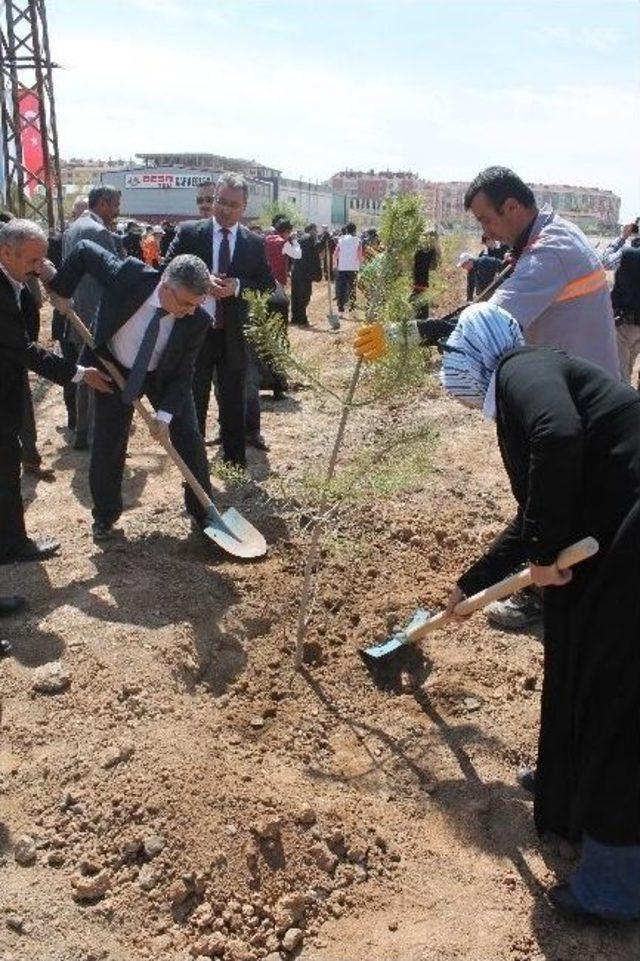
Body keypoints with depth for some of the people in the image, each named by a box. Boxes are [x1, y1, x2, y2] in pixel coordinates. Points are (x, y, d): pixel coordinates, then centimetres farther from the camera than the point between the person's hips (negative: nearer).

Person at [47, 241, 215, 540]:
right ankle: (105, 514, 25)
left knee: (190, 441, -3)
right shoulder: (128, 276, -32)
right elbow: (85, 249, -15)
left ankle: (202, 511, 17)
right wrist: (60, 289, -12)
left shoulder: (197, 320, -28)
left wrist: (165, 413, -24)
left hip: (165, 376, 1)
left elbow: (183, 372, -17)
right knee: (107, 446, 4)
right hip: (113, 369, 0)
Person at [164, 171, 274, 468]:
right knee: (192, 402, 10)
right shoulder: (189, 232, -1)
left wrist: (237, 285, -16)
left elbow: (268, 286, 1)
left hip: (233, 335, 1)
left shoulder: (254, 243, 2)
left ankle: (236, 464, 24)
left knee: (233, 404, 11)